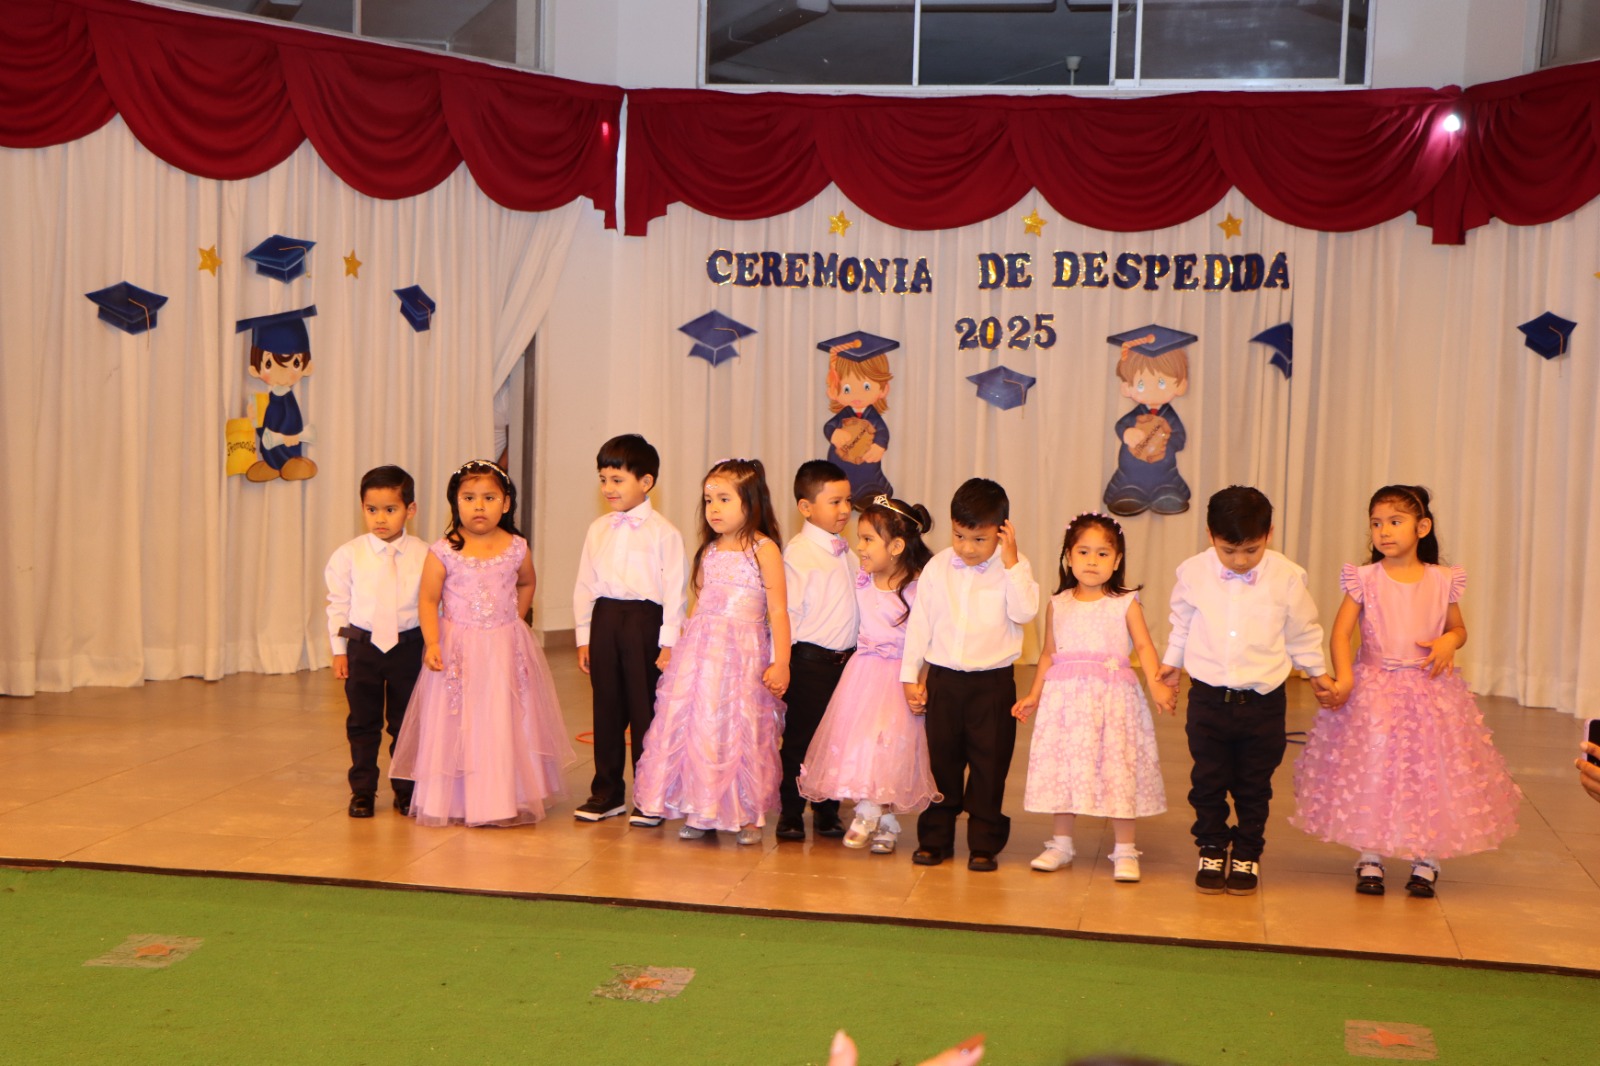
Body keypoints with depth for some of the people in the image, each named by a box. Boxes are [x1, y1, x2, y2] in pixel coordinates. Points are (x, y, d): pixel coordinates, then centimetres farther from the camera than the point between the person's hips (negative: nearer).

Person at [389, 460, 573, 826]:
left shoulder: (516, 548, 0)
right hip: (459, 651, -2)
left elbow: (527, 584, 20)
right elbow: (428, 600, -6)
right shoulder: (443, 551, -7)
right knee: (456, 727, 2)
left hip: (506, 651, 2)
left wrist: (513, 618, 10)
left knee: (506, 724, 5)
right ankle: (452, 801, 13)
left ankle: (507, 800, 16)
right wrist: (432, 643, -17)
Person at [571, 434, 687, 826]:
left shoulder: (663, 532, -4)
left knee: (645, 709, 1)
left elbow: (674, 589, -6)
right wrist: (584, 637, 10)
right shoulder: (598, 530, 11)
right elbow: (584, 585, 13)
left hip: (644, 620, -5)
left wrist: (668, 643, -10)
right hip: (604, 619, 5)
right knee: (606, 708, 11)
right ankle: (606, 793, 22)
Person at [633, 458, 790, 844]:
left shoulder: (764, 550, -5)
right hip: (700, 650, 5)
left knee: (740, 730, -2)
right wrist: (679, 648, 14)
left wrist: (780, 663, -13)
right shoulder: (708, 551, 13)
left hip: (743, 653, -5)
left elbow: (778, 611, -8)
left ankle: (748, 815, 12)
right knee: (693, 723, 3)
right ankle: (699, 812, 15)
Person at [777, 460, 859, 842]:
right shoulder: (798, 553, -11)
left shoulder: (847, 553, 13)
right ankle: (790, 815, 14)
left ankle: (827, 813, 25)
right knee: (800, 739, 3)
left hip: (844, 659, 7)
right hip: (809, 661, -7)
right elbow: (786, 611, -14)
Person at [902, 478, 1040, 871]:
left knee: (989, 765, 4)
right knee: (941, 760, 11)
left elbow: (1024, 612, -19)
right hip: (943, 679, 2)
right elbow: (919, 622, 6)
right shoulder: (937, 568, 2)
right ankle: (935, 838, 23)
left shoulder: (1013, 567, -3)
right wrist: (910, 675, 4)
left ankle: (985, 844, 15)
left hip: (993, 681, -2)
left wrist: (1012, 564, -20)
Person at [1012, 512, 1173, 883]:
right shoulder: (1058, 605, 8)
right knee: (1062, 768, 7)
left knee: (1117, 768, -2)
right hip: (1064, 698, 3)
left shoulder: (1126, 604, 0)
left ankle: (1125, 851, 10)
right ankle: (1061, 844, 23)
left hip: (1113, 698, -3)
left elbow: (1144, 646, -8)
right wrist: (1034, 694, 10)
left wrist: (1157, 685, -22)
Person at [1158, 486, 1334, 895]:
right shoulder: (1193, 572, -5)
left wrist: (1317, 671, 17)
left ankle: (1248, 856, 24)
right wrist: (1171, 662, 23)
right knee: (1208, 781, 8)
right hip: (1208, 697, 1)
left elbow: (1302, 631, 8)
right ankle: (1211, 852, 23)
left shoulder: (1286, 577, -8)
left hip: (1263, 700, -1)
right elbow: (1181, 623, 14)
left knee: (1253, 786, 9)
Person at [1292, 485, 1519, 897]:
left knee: (1430, 772, 3)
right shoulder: (1365, 579, -4)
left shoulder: (1442, 581, 1)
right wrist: (1343, 677, -22)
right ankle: (1370, 858, 16)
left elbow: (1458, 628, 14)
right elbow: (1341, 633, -8)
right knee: (1370, 770, 2)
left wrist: (1450, 642, -10)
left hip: (1430, 691, 1)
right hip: (1373, 690, -1)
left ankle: (1426, 859, 19)